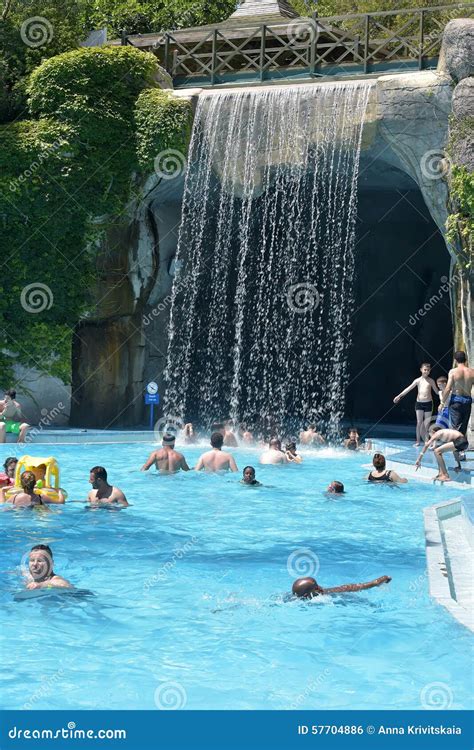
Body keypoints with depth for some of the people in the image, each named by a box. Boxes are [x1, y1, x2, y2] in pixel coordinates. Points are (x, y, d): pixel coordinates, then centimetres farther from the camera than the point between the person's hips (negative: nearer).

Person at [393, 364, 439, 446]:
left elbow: (437, 391, 11)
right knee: (419, 422, -5)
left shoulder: (431, 381, 4)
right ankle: (418, 441, 0)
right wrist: (399, 396, -11)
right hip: (419, 403, 0)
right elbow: (408, 389, -2)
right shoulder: (418, 380, 3)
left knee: (427, 424, 0)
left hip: (428, 403, 0)